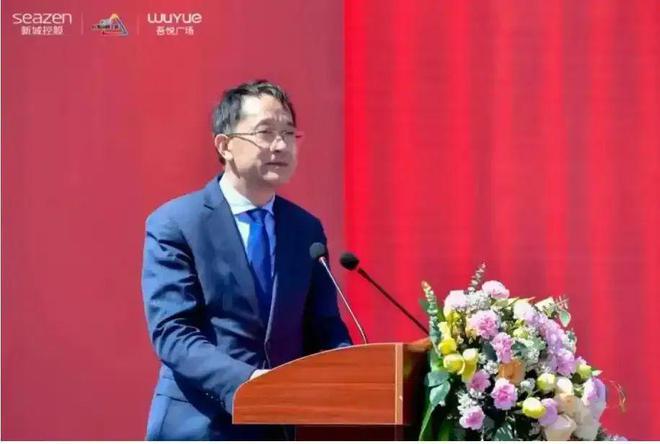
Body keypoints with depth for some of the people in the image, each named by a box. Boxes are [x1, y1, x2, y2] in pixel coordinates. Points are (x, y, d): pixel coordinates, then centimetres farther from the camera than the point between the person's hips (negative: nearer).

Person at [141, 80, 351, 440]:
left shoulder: (307, 229, 13)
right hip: (201, 428, -5)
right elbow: (171, 332, -13)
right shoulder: (174, 224, -5)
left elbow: (324, 330, 13)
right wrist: (244, 381, -29)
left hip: (286, 430, 5)